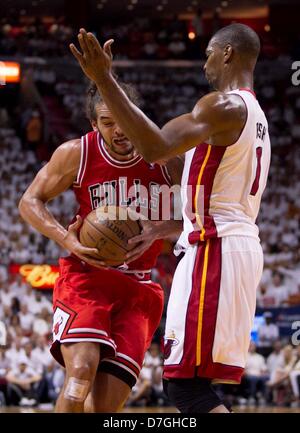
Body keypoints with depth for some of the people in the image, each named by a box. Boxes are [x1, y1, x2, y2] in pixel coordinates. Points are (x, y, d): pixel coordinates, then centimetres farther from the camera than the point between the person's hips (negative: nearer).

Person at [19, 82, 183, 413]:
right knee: (82, 370, -27)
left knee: (106, 404, -5)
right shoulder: (76, 154, -7)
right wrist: (67, 239, -14)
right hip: (86, 278, -2)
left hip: (137, 289, 2)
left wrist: (158, 231, -16)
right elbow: (30, 202, 4)